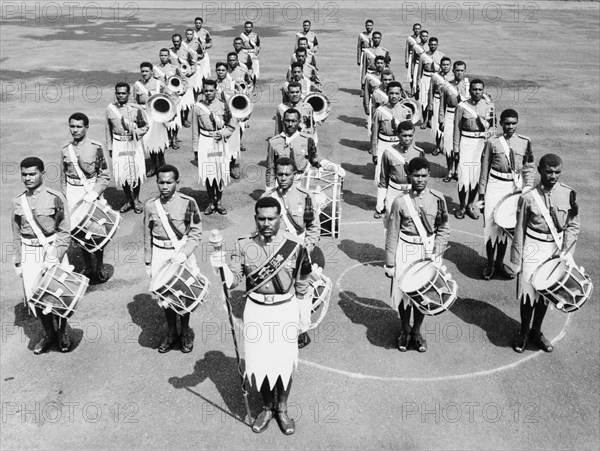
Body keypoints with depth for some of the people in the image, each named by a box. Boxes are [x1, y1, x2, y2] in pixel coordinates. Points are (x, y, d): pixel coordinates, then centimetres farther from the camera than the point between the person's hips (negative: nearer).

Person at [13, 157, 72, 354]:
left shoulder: (55, 198, -9)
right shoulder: (18, 201, 3)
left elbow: (65, 232, -8)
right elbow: (16, 234, 11)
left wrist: (53, 259, -15)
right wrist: (18, 262, 9)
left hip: (52, 249, -3)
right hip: (29, 253, 4)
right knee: (34, 296, 6)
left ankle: (62, 333, 28)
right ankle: (49, 334, 27)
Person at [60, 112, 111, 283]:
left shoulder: (96, 147, -7)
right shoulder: (65, 150, 4)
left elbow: (105, 176, -5)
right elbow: (63, 178, 11)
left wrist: (93, 193, -15)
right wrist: (64, 200, 8)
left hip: (92, 192, -3)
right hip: (73, 194, 3)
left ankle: (99, 268, 18)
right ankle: (88, 267, 22)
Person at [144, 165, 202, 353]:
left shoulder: (188, 203, -10)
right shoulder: (150, 205, -3)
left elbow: (196, 232, -7)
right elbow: (147, 235, 5)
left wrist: (184, 254, -19)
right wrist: (148, 263, 7)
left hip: (182, 252, -2)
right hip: (160, 254, 2)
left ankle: (185, 333, 30)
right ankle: (172, 333, 31)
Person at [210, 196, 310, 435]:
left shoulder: (294, 246, -10)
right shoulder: (244, 245, -7)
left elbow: (301, 281, 2)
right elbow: (234, 279, -7)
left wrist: (298, 305, 11)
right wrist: (223, 267, -27)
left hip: (285, 310, -1)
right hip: (256, 310, 1)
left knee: (284, 362, 10)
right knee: (259, 362, 10)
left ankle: (282, 409, 34)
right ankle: (267, 406, 35)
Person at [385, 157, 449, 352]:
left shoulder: (437, 199, -5)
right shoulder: (400, 202, -9)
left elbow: (443, 228, 2)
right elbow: (392, 234, -5)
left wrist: (437, 252, -9)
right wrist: (390, 263, -4)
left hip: (428, 251, 1)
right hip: (405, 251, -1)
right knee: (403, 291, 8)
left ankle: (416, 331, 33)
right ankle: (405, 330, 32)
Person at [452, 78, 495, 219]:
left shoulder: (489, 106, 4)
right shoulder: (462, 106, -3)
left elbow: (493, 126, 12)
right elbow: (457, 128, 0)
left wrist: (488, 135, -8)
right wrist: (456, 148, -3)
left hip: (482, 142, 2)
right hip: (466, 142, -2)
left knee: (477, 175, 6)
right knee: (464, 175, -7)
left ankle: (470, 204, 22)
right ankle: (462, 206, 8)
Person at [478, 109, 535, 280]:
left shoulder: (525, 142, 2)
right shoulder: (492, 142, -2)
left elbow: (529, 166, 8)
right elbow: (485, 169, 1)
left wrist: (528, 187, -4)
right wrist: (482, 193, 0)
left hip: (515, 187, 2)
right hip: (495, 187, -2)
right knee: (491, 224, -1)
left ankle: (500, 262, 24)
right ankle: (490, 263, 14)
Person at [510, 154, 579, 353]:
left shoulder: (568, 194, -6)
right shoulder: (528, 198, -12)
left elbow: (573, 225, 0)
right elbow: (520, 231, -6)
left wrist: (564, 251, -11)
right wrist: (517, 261, -4)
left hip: (557, 248, 2)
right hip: (534, 249, -2)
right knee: (529, 291, 4)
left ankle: (536, 331, 34)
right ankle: (524, 332, 27)